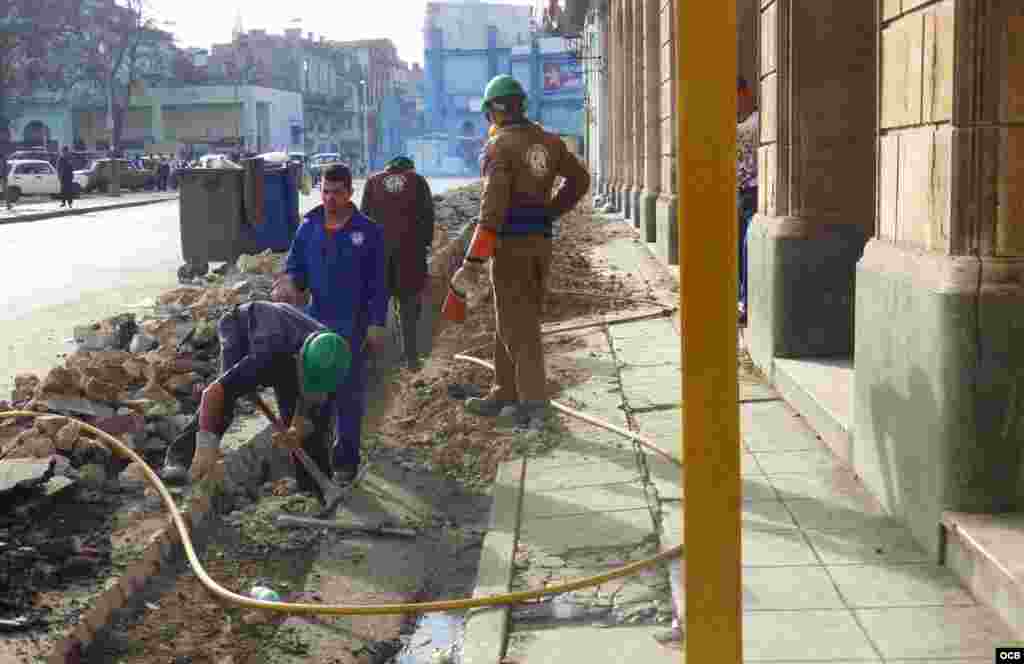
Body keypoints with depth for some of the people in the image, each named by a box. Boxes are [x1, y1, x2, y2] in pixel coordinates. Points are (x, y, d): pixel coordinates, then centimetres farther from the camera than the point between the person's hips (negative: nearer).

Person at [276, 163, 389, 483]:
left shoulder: (367, 231, -5)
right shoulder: (308, 229, 4)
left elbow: (378, 282, -5)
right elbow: (294, 265, 7)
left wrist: (378, 323, -9)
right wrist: (289, 282, -17)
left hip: (353, 324, -3)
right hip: (317, 320, 3)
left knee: (349, 393, 3)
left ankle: (346, 459, 13)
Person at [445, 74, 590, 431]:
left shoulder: (500, 145, -12)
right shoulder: (548, 142, 9)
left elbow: (492, 207, -20)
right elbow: (580, 179, 20)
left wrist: (474, 261, -20)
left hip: (511, 242, -7)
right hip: (540, 240, 7)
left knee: (517, 324, -3)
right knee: (512, 320, 16)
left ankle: (533, 404, -6)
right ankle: (504, 394, 24)